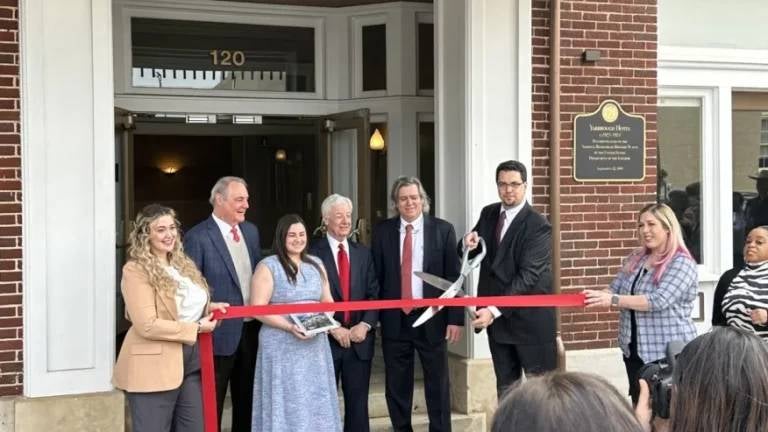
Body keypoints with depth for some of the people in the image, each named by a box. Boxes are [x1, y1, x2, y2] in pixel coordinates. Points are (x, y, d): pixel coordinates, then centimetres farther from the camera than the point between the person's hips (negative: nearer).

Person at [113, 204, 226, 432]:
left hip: (191, 361, 8)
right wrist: (196, 328, -16)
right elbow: (147, 326, -19)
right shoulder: (136, 270, -13)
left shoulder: (183, 264, 11)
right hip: (154, 367, -7)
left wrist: (208, 308, 3)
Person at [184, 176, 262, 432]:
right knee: (212, 405, 6)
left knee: (248, 401, 17)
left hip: (252, 329, 7)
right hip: (222, 332, -6)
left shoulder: (251, 231, 9)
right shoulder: (198, 237, -13)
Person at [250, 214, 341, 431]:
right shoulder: (268, 267, -5)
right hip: (282, 346, -5)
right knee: (286, 403, -3)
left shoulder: (316, 265, 12)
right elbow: (258, 309, -10)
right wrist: (289, 326, -20)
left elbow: (327, 301, 19)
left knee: (316, 402, 8)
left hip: (315, 344, 5)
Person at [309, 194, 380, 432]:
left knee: (358, 401, 8)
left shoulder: (363, 253, 10)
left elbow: (374, 294, 7)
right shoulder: (312, 253, -5)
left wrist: (365, 324, -8)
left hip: (359, 338, 4)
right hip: (326, 339, -4)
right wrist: (333, 328, -14)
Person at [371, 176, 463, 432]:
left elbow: (454, 277, -2)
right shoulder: (382, 231, 4)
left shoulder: (443, 230, 0)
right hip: (394, 319, 2)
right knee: (396, 386, 10)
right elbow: (376, 276, 3)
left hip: (431, 318, -1)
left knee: (437, 384, 7)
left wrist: (455, 318, -8)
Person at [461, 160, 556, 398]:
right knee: (505, 386, 14)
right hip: (496, 317, 6)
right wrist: (468, 244, -12)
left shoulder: (538, 226, -15)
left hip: (530, 318, -6)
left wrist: (495, 310, -29)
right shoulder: (488, 214, 6)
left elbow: (527, 276, -23)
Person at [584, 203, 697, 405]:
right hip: (634, 349, 7)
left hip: (668, 352, -7)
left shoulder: (682, 263, -13)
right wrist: (597, 297, -15)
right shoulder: (635, 258, 9)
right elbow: (615, 289, 9)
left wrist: (613, 300, -30)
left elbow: (659, 300, -24)